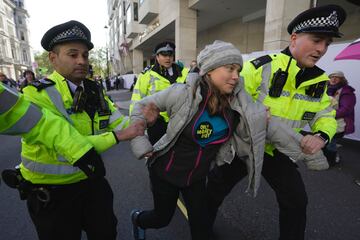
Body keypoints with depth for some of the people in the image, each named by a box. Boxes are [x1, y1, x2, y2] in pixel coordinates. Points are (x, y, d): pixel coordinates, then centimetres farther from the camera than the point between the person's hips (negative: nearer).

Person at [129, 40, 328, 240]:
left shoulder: (238, 101, -15)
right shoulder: (182, 93, -25)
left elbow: (269, 125, -8)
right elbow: (141, 107, -12)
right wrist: (142, 145, -16)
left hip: (197, 175, 3)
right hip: (166, 170, -2)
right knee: (162, 218, 19)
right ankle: (138, 218, 56)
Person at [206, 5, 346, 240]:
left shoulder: (320, 81, -1)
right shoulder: (261, 67, -21)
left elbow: (326, 116, 7)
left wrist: (322, 136, -13)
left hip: (280, 152, 4)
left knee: (296, 201, 11)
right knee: (216, 187, 12)